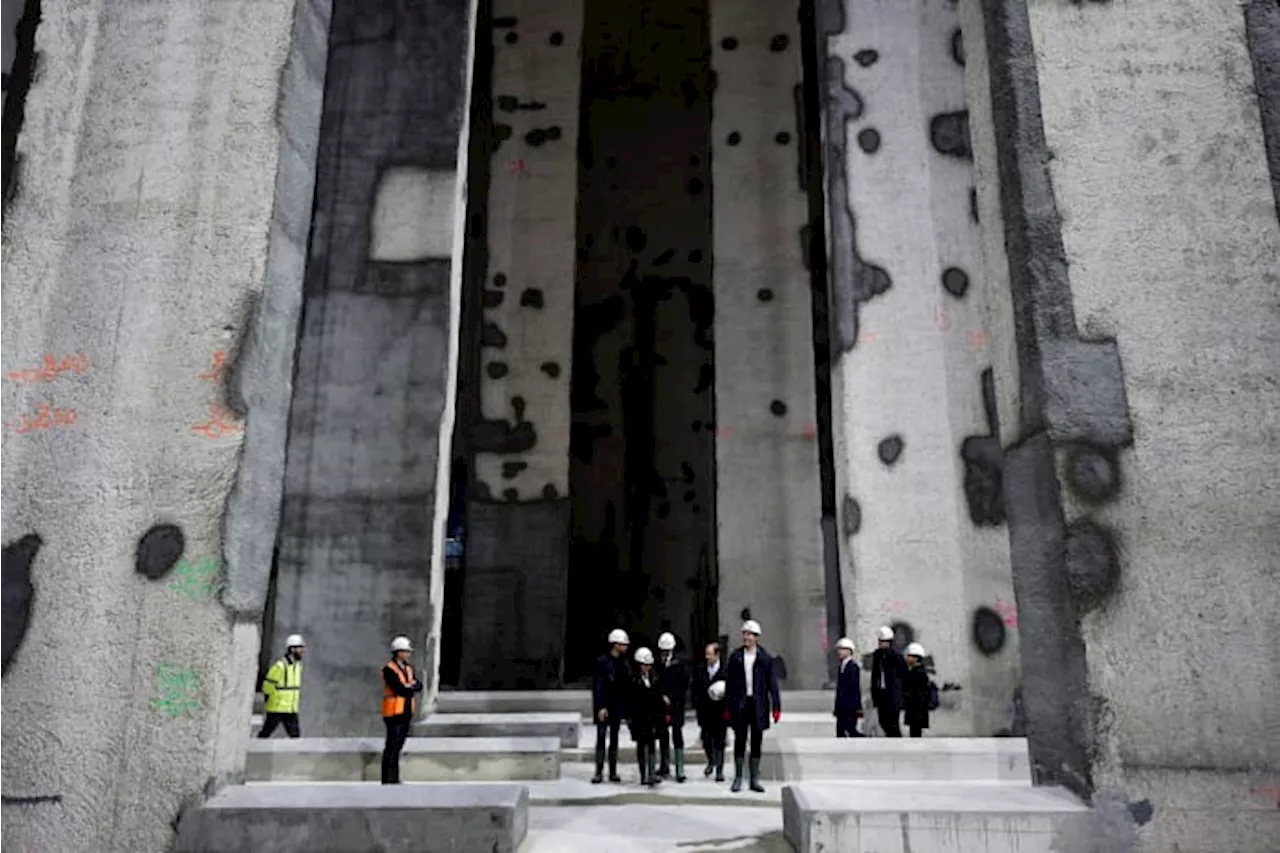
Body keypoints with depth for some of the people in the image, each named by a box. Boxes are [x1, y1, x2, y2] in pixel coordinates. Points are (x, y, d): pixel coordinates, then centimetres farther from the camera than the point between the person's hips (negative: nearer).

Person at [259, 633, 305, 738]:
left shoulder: (298, 665, 10)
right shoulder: (280, 666, -16)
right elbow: (268, 685, -14)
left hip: (291, 710, 7)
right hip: (277, 708, -7)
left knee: (295, 735, 1)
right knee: (265, 733, 6)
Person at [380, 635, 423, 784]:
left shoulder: (409, 668, 14)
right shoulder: (389, 669, -11)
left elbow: (419, 686, 4)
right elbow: (400, 689, -20)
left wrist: (408, 686, -13)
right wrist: (412, 686, -5)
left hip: (406, 713, 8)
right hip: (395, 714, -8)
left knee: (397, 747, 11)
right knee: (391, 747, -6)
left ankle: (394, 779, 16)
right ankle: (387, 780, -2)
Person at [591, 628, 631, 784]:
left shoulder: (623, 663, 7)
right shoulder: (602, 661, -10)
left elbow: (627, 686, 8)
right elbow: (597, 686, -12)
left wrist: (625, 709, 4)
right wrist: (601, 707, -18)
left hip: (617, 707, 5)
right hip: (603, 707, -5)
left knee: (614, 739, 9)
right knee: (601, 739, -1)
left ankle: (613, 772, 15)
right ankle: (599, 772, 3)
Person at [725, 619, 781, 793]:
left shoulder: (766, 658, 0)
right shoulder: (735, 657, 4)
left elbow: (772, 684, 0)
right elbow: (729, 682, 5)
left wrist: (776, 707, -4)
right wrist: (727, 707, 2)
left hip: (758, 705, 0)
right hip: (740, 704, 0)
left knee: (756, 742, 6)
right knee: (739, 740, 3)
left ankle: (755, 779, 14)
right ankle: (738, 778, 12)